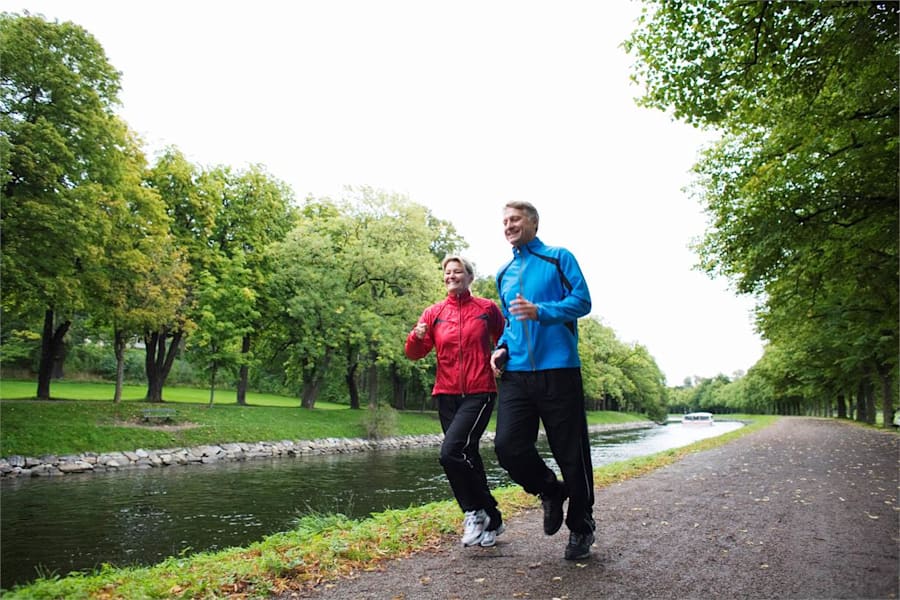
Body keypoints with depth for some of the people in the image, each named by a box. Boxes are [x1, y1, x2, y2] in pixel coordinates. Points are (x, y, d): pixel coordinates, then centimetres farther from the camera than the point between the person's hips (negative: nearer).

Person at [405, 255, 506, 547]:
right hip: (447, 395, 4)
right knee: (468, 458, 11)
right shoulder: (434, 313, 7)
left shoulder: (487, 308, 2)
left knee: (451, 452, -20)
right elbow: (415, 353, 1)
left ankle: (475, 512, 2)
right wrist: (416, 337, -18)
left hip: (479, 394, -4)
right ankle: (492, 521, 27)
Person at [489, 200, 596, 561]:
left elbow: (582, 301, -6)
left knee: (571, 453, 2)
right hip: (516, 373, 5)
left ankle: (581, 527, 24)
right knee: (507, 446, -10)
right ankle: (550, 491, 20)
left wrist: (540, 311, -21)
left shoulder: (559, 259, 4)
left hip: (558, 370, -4)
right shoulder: (504, 274, 19)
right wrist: (502, 348, 7)